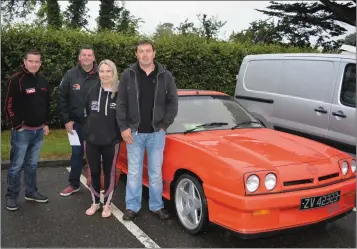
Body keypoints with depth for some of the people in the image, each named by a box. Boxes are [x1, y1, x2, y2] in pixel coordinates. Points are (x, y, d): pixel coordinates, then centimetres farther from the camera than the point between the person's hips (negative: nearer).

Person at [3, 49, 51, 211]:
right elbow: (9, 105, -12)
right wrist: (18, 125, -13)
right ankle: (11, 196, 14)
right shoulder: (17, 80, -11)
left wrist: (46, 123, 14)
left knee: (32, 164, 16)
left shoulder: (43, 81, 10)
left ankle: (31, 192, 28)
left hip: (38, 131, 6)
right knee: (16, 165, 2)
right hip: (22, 131, -6)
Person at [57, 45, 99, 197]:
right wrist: (66, 120, -3)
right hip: (77, 123, 1)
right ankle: (74, 184, 25)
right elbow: (61, 98, 1)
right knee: (76, 153, 11)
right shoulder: (71, 75, -1)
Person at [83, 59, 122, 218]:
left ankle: (107, 204, 24)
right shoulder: (93, 92, 2)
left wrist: (120, 134, -4)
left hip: (111, 141, -3)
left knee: (109, 173, 10)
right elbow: (86, 114, 13)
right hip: (91, 140, 3)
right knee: (94, 172, 12)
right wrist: (86, 133, 12)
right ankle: (95, 202, 29)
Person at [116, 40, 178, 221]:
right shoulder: (128, 75, 0)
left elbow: (173, 102, 3)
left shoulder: (165, 76, 2)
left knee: (156, 172, 9)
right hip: (134, 133, 0)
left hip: (156, 133, 1)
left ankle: (156, 206, 21)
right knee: (134, 172, 7)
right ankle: (132, 207, 18)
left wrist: (165, 125, -3)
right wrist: (124, 127, -6)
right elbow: (121, 104, 0)